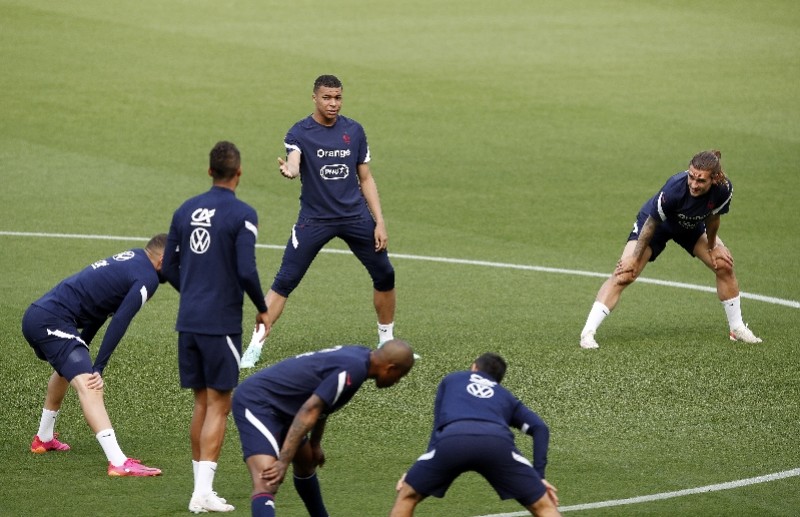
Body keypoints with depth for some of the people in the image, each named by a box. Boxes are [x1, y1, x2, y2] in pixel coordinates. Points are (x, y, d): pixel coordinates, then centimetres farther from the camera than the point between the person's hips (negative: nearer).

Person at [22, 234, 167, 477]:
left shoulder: (130, 257, 17)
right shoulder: (148, 277, -9)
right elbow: (119, 323, -16)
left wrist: (82, 346, 26)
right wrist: (98, 369, -16)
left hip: (35, 314, 10)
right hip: (52, 321, -10)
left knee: (67, 370, 36)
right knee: (88, 386, -21)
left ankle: (44, 439, 53)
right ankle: (119, 463, -34)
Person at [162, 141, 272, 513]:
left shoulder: (185, 211, 8)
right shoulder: (242, 215, -10)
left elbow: (169, 267, 13)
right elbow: (247, 271, -17)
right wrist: (262, 310, -1)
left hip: (189, 321, 6)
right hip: (222, 323, -6)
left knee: (202, 402, 15)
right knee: (218, 405, -2)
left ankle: (201, 486, 17)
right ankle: (204, 492, -8)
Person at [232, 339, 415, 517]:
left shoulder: (357, 354, 8)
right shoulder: (353, 369, -22)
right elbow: (310, 410, -27)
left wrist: (315, 444, 31)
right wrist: (283, 461, -29)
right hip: (257, 404, -11)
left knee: (305, 463, 30)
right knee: (266, 484, -27)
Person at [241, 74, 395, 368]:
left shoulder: (354, 131, 3)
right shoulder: (300, 133, -7)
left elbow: (365, 179, 10)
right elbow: (293, 164, -28)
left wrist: (380, 222, 3)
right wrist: (288, 170, -53)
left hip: (355, 215, 3)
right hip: (314, 219, -3)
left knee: (385, 276, 4)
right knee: (284, 282, -9)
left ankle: (387, 339, 25)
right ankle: (255, 346, -5)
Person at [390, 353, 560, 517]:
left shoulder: (451, 380, 42)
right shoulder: (506, 397, 40)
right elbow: (539, 428, 24)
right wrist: (539, 475, 20)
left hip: (452, 439, 0)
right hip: (497, 442, 0)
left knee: (406, 496, 23)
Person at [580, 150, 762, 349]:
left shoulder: (723, 189, -30)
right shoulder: (674, 189, -42)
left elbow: (712, 218, -8)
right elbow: (651, 223, -28)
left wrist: (711, 247, 5)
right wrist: (635, 258, -19)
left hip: (691, 228, 5)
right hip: (656, 223, -5)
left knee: (724, 265, 1)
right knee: (624, 274, -18)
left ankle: (737, 329, 20)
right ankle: (588, 332, -20)